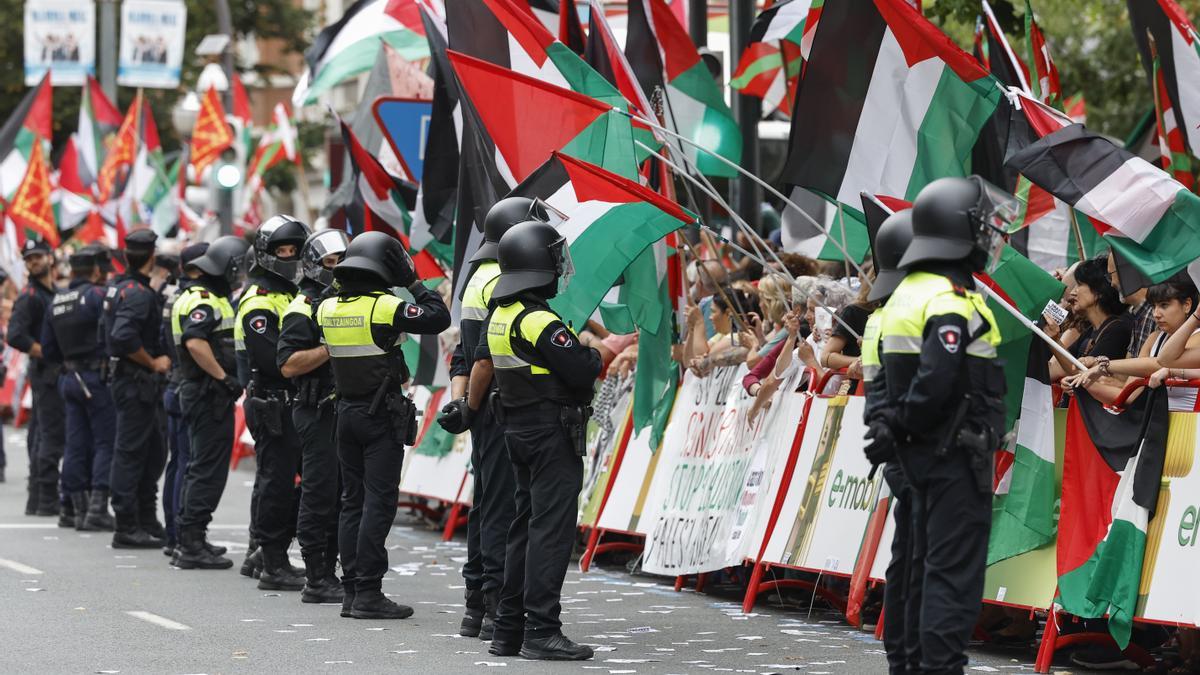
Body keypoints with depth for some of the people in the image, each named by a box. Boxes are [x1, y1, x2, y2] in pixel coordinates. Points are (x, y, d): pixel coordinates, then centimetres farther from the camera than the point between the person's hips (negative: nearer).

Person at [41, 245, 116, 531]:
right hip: (97, 378, -7)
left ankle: (80, 510, 11)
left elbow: (48, 349, 15)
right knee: (106, 442, -4)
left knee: (76, 444, 8)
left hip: (69, 378, 7)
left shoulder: (56, 301, 12)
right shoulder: (98, 295, -11)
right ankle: (98, 506, -10)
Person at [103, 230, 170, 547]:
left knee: (154, 450, 16)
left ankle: (146, 519, 22)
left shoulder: (116, 287, 12)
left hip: (122, 375, 10)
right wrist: (153, 363, -17)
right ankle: (126, 527, -1)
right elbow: (124, 337, -30)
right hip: (136, 381, -10)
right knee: (130, 452, -5)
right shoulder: (140, 294, -18)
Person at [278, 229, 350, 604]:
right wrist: (331, 348, -22)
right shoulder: (303, 309, -8)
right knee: (319, 495, -7)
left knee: (342, 498, 10)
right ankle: (316, 581, -4)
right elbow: (288, 364, -18)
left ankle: (329, 572, 17)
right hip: (317, 413, -8)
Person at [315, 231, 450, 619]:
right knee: (379, 502, -5)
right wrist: (416, 286, -1)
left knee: (352, 501, 11)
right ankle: (368, 593, -8)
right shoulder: (384, 307, -15)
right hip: (382, 415, -6)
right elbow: (439, 318, -16)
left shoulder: (328, 308, 3)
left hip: (346, 410, 6)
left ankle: (351, 592, 12)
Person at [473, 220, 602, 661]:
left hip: (518, 431, 9)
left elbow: (481, 366, 20)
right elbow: (581, 372, -21)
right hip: (554, 433, -9)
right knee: (551, 530, -9)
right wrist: (595, 356, 1)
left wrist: (471, 407, 36)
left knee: (526, 526, 14)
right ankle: (541, 631, -12)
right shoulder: (540, 320, -19)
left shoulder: (500, 314, 10)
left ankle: (508, 631, 17)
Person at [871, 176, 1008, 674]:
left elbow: (897, 377, 14)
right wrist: (898, 429, -14)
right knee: (956, 572, -7)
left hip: (923, 452, 10)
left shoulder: (908, 293, 12)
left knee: (926, 566, 16)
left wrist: (895, 430, 6)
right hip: (957, 454, -10)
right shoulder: (951, 301, -18)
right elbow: (936, 383, -27)